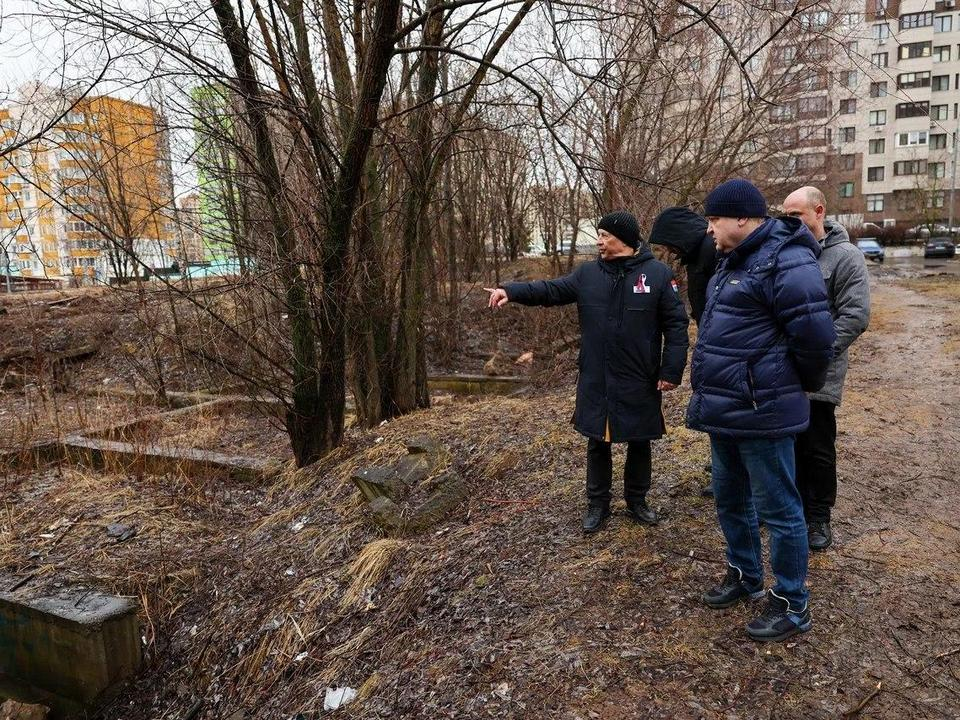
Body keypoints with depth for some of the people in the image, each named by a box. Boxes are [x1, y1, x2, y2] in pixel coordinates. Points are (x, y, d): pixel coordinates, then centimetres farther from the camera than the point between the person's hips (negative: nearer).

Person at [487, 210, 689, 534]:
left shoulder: (658, 274, -7)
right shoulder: (588, 274, 3)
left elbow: (676, 325, -6)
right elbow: (552, 289, 1)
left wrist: (672, 370, -10)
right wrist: (512, 291, -14)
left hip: (640, 382, -2)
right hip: (596, 382, 2)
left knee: (639, 443, 13)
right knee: (598, 443, 12)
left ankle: (637, 500, 34)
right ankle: (598, 503, 28)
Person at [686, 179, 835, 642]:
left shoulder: (785, 261, -18)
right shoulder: (735, 260, 13)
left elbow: (815, 336, -21)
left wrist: (797, 388, -4)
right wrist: (709, 396, 17)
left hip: (761, 413, -10)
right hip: (724, 410, 10)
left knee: (778, 509, 5)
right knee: (729, 499, 21)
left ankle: (791, 606, 22)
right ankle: (744, 576, 41)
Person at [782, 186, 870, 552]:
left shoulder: (845, 256, -7)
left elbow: (855, 316, -13)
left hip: (818, 377, -4)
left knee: (818, 450, 7)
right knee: (791, 446, 15)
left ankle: (819, 518, 23)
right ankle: (798, 508, 32)